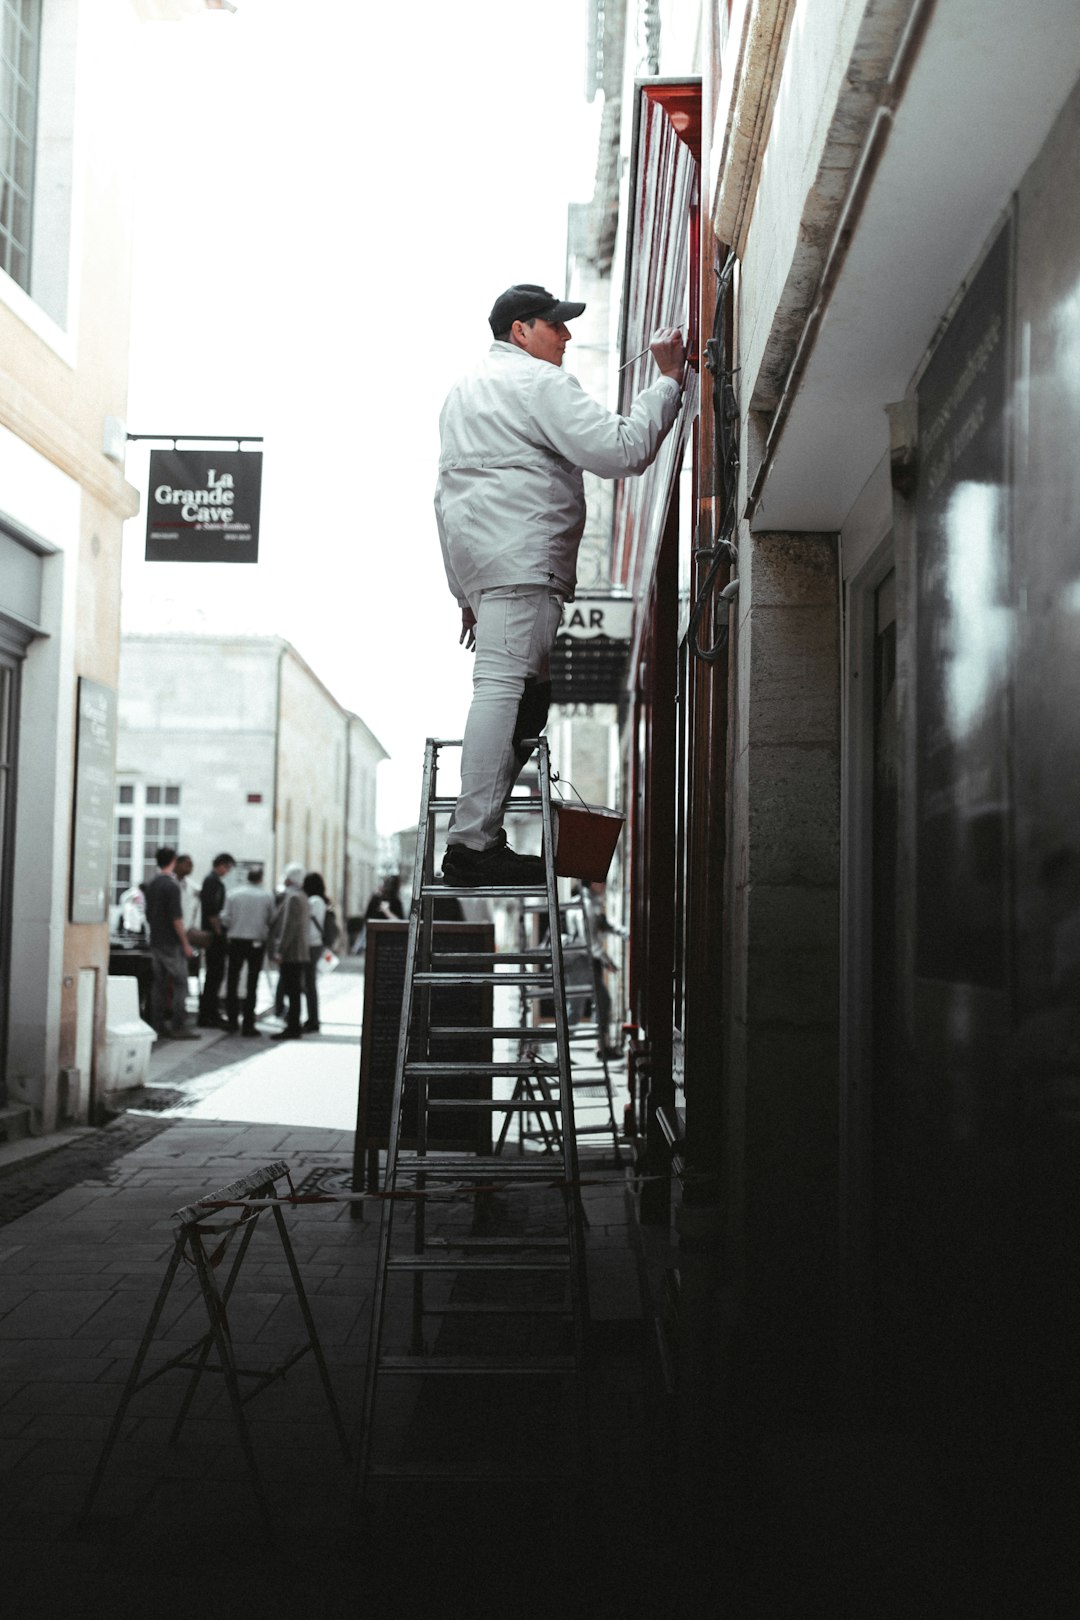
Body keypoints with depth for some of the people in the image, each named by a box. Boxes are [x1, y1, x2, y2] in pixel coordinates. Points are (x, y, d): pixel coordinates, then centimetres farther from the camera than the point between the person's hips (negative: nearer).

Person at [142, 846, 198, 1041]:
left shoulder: (150, 885, 9)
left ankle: (158, 1025, 13)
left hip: (155, 942, 8)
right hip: (172, 944, -8)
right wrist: (185, 943, -12)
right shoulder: (172, 885, -16)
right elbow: (176, 918, -18)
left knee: (159, 983, 11)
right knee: (180, 983, -3)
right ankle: (179, 1027, -6)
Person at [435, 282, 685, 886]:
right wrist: (669, 380, 0)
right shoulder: (540, 381, -1)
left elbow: (448, 494, 29)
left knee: (527, 695, 10)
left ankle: (478, 835, 4)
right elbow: (622, 450, -12)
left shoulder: (464, 389, 30)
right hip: (521, 554, -10)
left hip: (475, 561, 10)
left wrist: (466, 592, 28)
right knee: (504, 687, -17)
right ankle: (473, 842, -24)